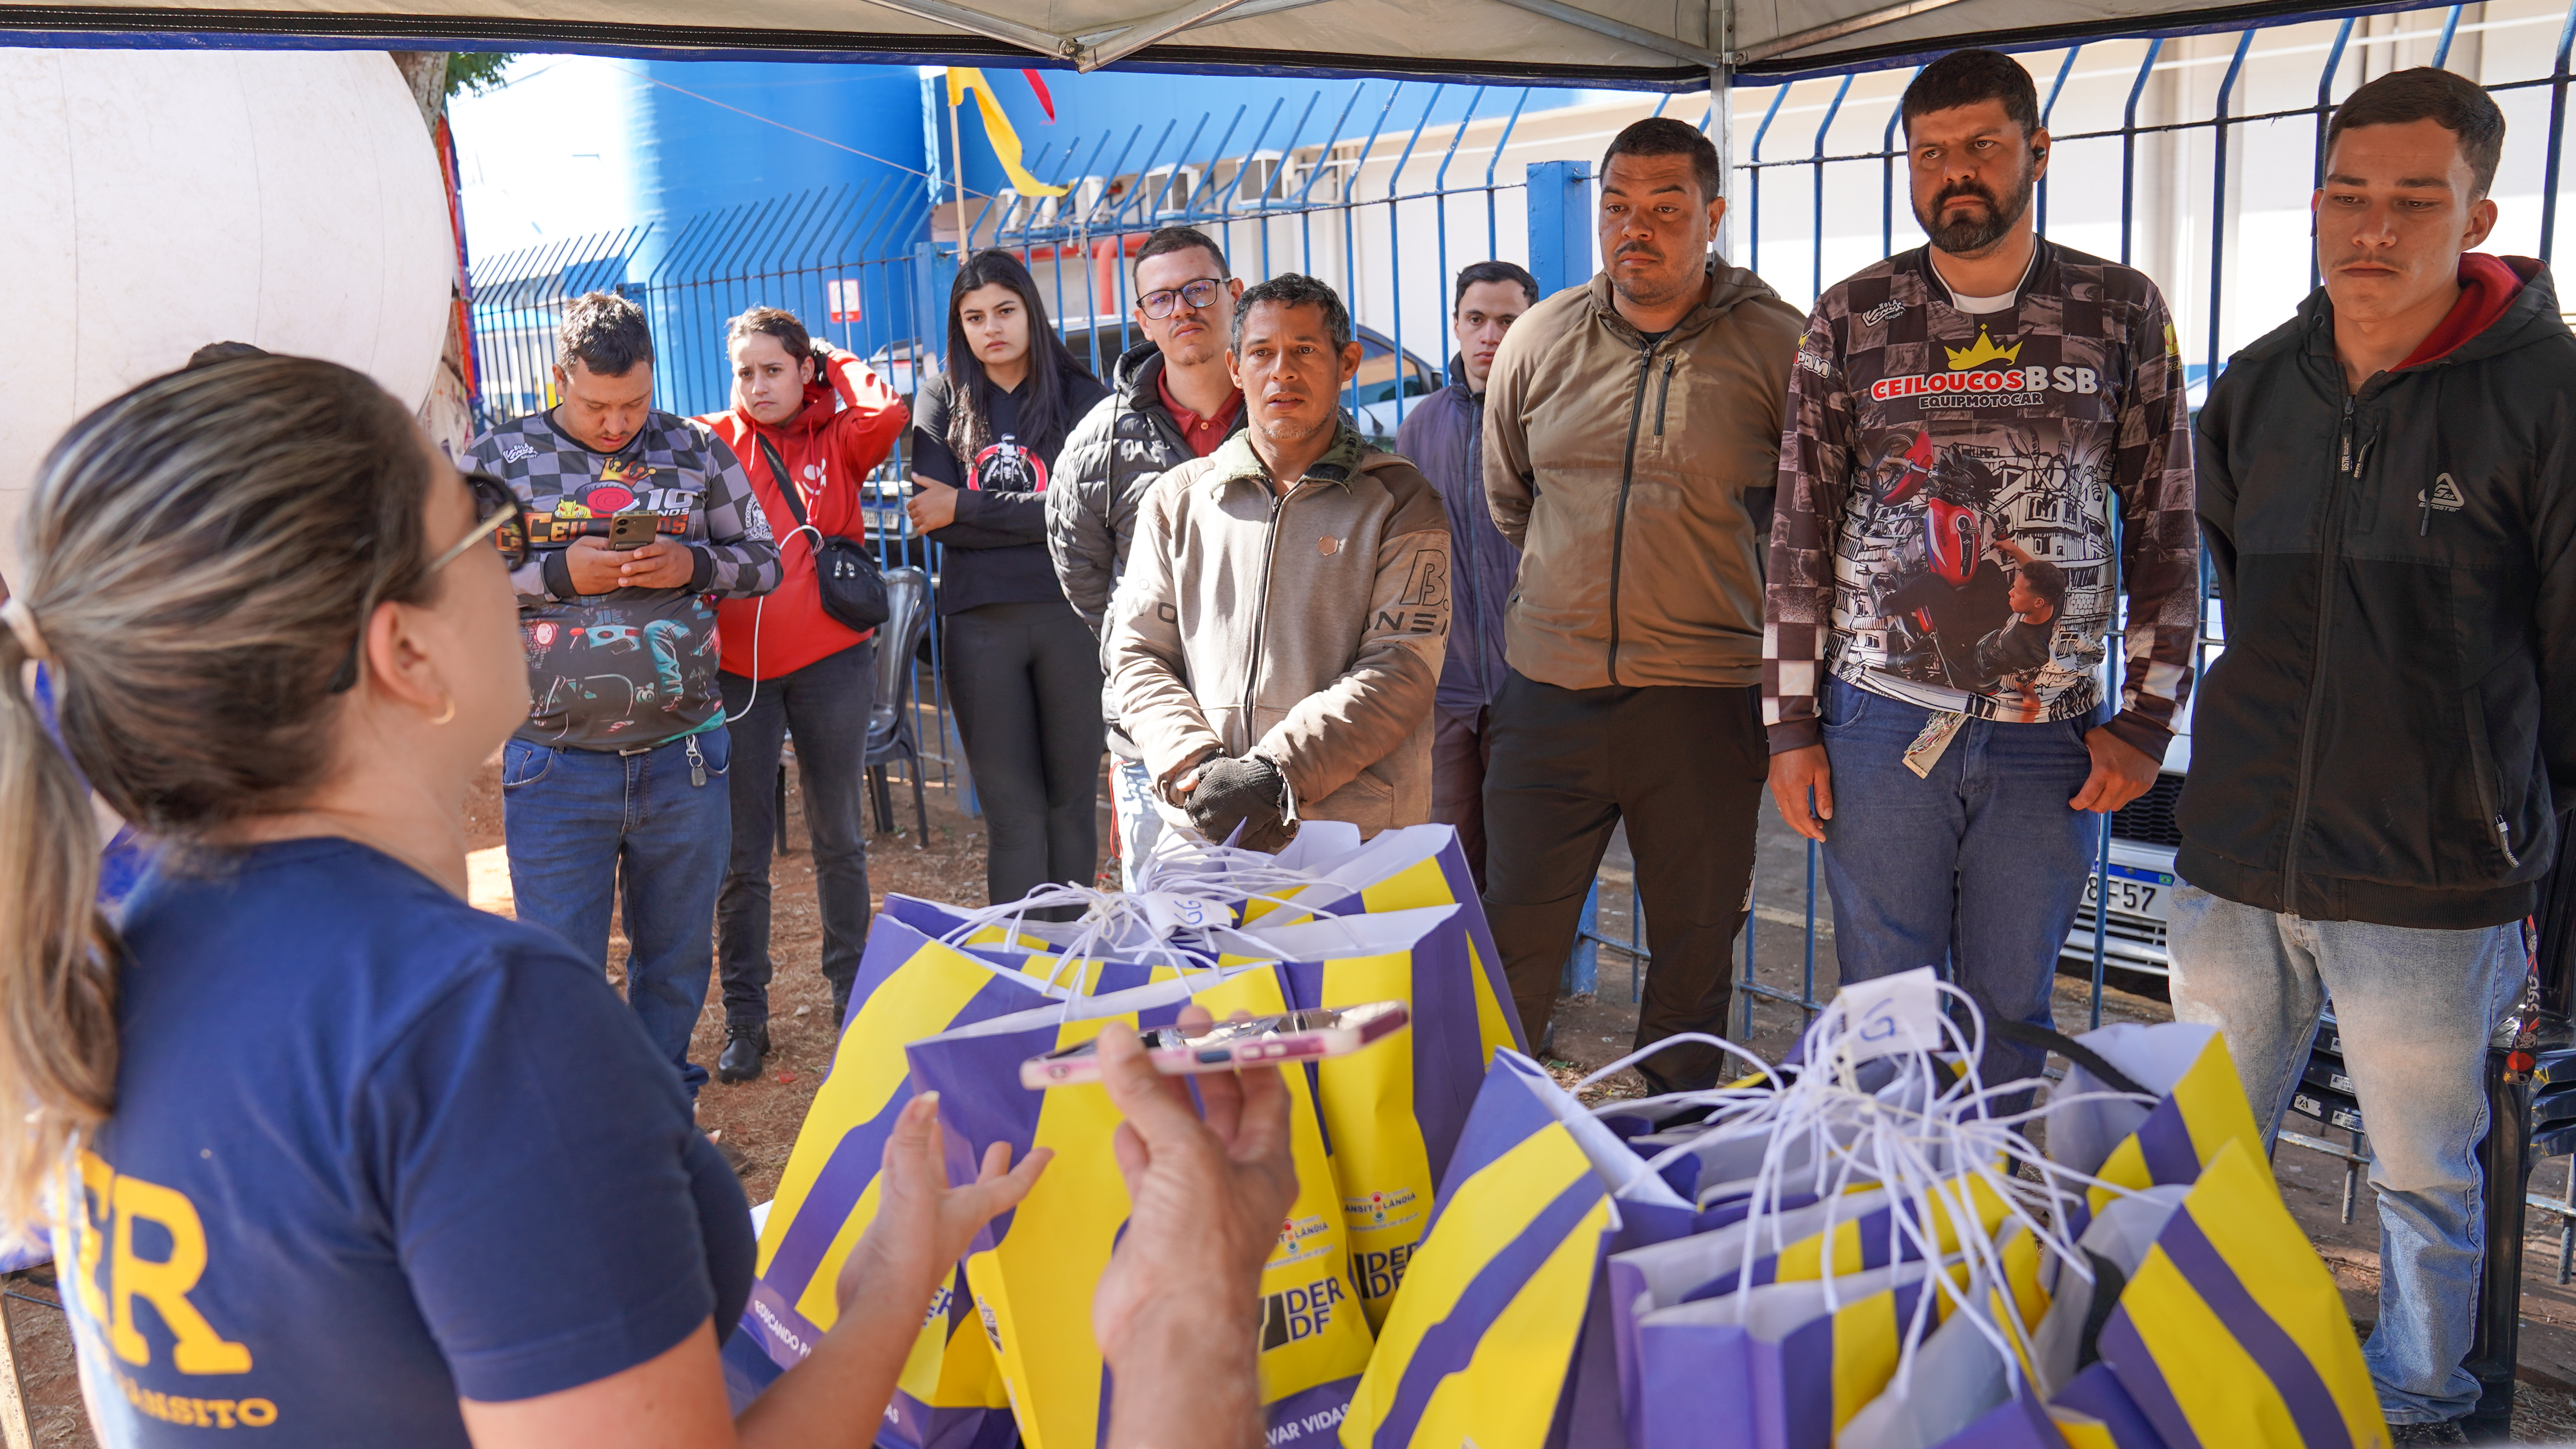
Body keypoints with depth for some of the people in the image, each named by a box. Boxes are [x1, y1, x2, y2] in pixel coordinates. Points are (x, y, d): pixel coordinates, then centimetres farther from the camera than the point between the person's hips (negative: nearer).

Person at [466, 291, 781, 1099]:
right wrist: (560, 572, -13)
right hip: (556, 766, -2)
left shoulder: (697, 452, 5)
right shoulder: (499, 458, 1)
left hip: (683, 756, 2)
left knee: (677, 954, 14)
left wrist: (692, 564, -10)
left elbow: (763, 562, 10)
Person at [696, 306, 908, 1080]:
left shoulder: (836, 439, 5)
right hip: (738, 668, 0)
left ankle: (854, 1002, 26)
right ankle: (745, 1019, 17)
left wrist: (836, 364, 0)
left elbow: (888, 413, -15)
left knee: (840, 839, 11)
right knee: (740, 854, 5)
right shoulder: (714, 441, 5)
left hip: (832, 660, 0)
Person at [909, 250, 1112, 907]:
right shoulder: (941, 400, 10)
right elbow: (933, 517, -2)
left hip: (1070, 613, 0)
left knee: (1073, 796, 7)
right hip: (980, 623, 1)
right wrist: (1031, 519, -9)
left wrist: (965, 508, -7)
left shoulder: (1080, 396, 6)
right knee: (1010, 806, 2)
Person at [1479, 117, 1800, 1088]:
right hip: (1549, 692, 2)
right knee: (1513, 944, 8)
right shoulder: (1540, 338, 5)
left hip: (1705, 697, -2)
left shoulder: (1776, 347, -4)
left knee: (1695, 950, 12)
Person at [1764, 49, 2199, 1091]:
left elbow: (2166, 533, 6)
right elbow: (1799, 537, 4)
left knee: (2011, 1013, 11)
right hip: (1881, 728, 0)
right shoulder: (1850, 319, 4)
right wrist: (1789, 727, 0)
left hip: (2051, 739, 0)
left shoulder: (2122, 312, 4)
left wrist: (2147, 721, -1)